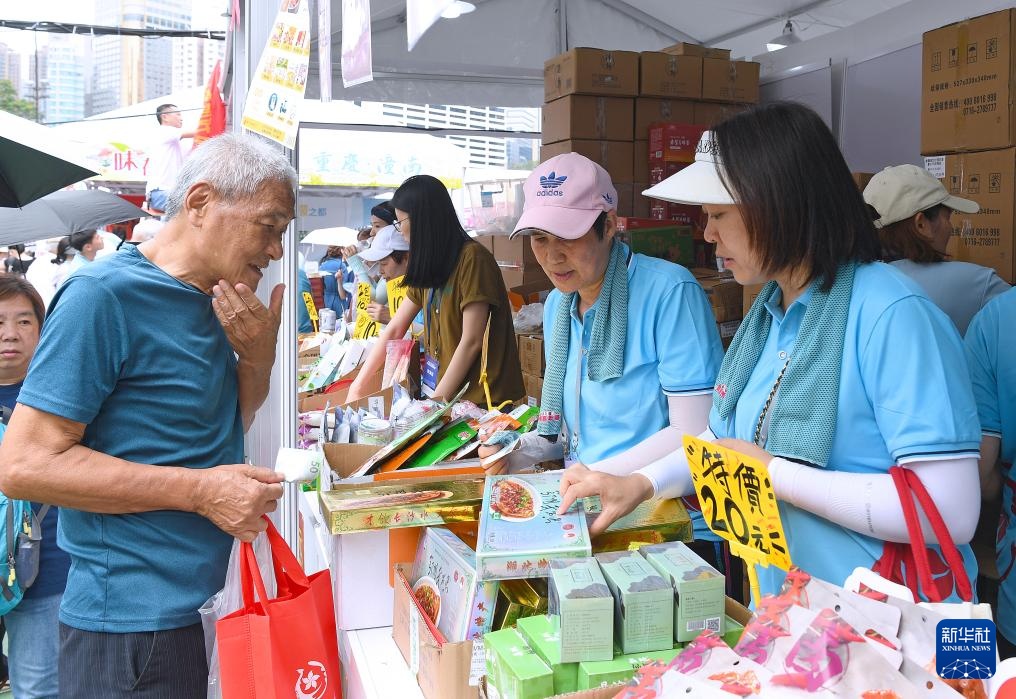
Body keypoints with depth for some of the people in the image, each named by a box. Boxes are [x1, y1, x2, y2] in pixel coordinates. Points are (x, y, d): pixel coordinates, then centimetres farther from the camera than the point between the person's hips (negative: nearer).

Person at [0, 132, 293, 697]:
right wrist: (200, 491, -22)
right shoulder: (106, 295, -17)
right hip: (135, 623, -8)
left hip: (210, 604, 8)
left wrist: (259, 357, -5)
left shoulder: (214, 304, 7)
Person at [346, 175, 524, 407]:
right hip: (437, 388, 7)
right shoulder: (428, 266, 10)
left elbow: (472, 341, -17)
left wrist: (436, 403, -15)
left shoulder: (472, 258, -15)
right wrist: (357, 385, 9)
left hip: (479, 398, -7)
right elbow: (394, 330, 13)